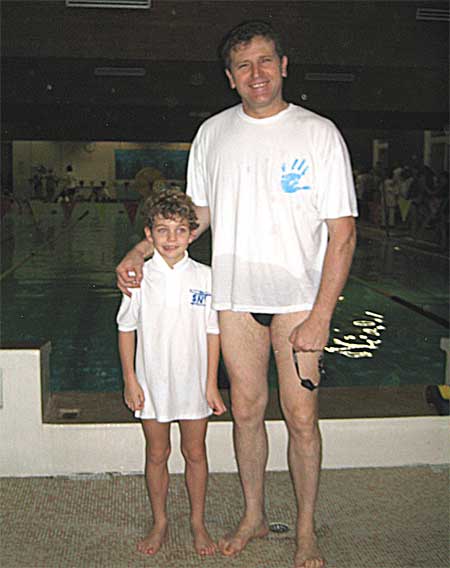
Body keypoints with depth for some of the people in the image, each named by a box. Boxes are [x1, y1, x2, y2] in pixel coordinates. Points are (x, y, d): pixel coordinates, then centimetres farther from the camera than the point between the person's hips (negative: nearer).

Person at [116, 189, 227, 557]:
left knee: (195, 453, 11)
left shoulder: (204, 277, -5)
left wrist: (211, 385, -1)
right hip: (152, 382, 0)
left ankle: (198, 522, 29)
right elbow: (126, 329, 1)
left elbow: (213, 332, -1)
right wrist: (130, 380, -3)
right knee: (157, 454, 12)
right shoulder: (139, 277, -6)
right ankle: (160, 522, 30)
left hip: (193, 382, 0)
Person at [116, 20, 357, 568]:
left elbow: (342, 234, -7)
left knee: (301, 416, 1)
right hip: (234, 295, 3)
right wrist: (140, 251, 2)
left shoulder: (318, 133, -5)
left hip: (299, 296, -3)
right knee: (246, 409, 11)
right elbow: (197, 214, 16)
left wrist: (321, 316, -14)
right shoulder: (213, 133, 6)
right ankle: (253, 516, 31)